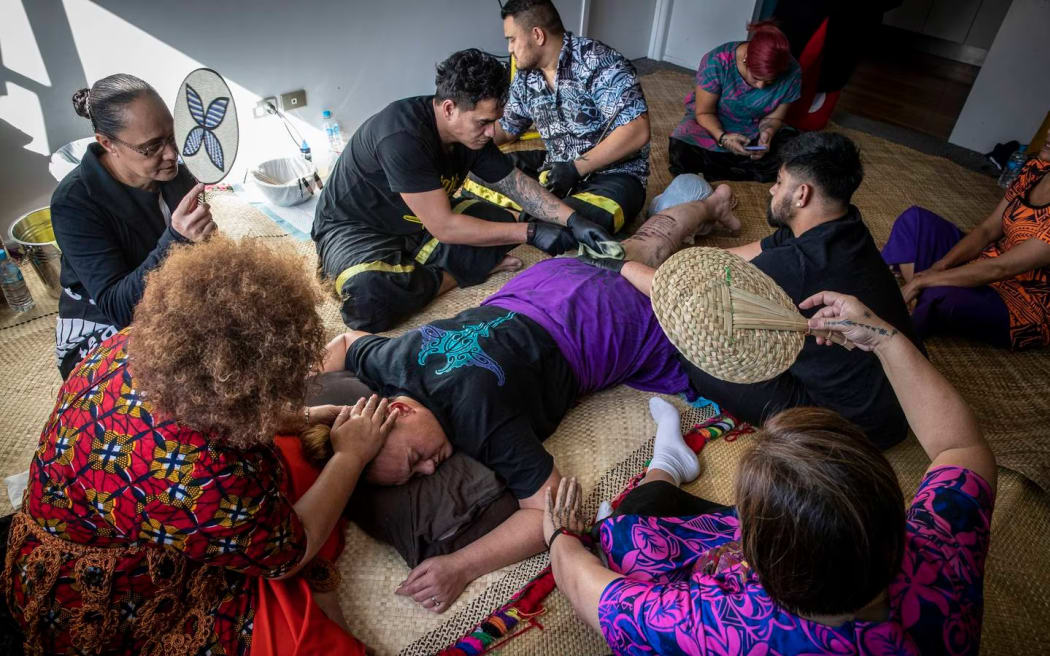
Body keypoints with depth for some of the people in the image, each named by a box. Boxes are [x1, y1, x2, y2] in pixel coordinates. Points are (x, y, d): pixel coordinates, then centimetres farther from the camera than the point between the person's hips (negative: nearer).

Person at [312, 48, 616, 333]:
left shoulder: (472, 133, -8)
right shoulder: (403, 136, -33)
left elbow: (518, 183, 2)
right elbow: (444, 227, -32)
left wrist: (573, 220, -12)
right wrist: (531, 233, -28)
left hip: (424, 219, 7)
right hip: (357, 227, -7)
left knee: (502, 223, -9)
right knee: (369, 298, -39)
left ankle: (404, 270, -12)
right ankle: (456, 274, -14)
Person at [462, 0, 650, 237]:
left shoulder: (599, 63, -17)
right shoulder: (525, 78, 4)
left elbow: (637, 132, -23)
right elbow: (506, 128, 20)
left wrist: (575, 168, -24)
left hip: (613, 175, -7)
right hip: (557, 168, 7)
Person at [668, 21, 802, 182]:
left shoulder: (792, 73, -20)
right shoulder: (716, 62, -27)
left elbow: (774, 117, -5)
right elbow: (704, 113, -17)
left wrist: (767, 133, -28)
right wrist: (722, 137, -35)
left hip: (754, 131, 3)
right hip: (713, 126, -3)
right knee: (681, 154, -33)